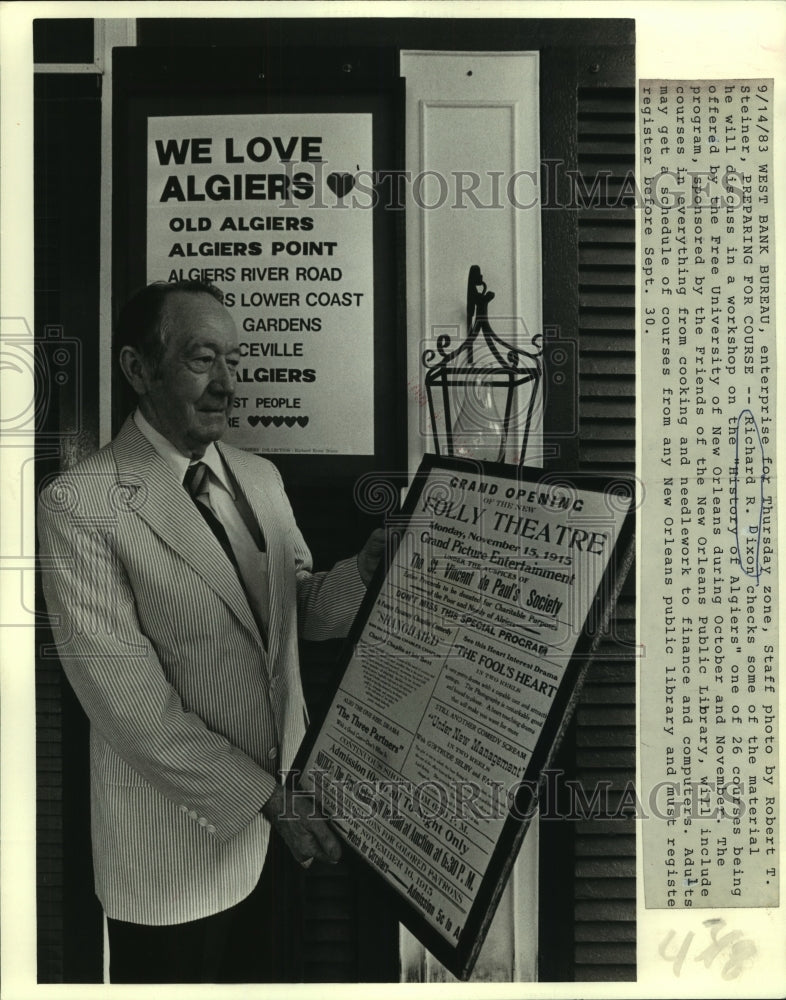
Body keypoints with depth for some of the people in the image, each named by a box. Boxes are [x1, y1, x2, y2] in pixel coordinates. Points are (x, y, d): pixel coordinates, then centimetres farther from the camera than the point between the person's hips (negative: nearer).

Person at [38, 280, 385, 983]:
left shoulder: (260, 477, 3)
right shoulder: (79, 505, -17)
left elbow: (307, 615, 6)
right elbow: (128, 701, -20)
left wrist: (370, 565, -14)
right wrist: (266, 796, -20)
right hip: (180, 842, -5)